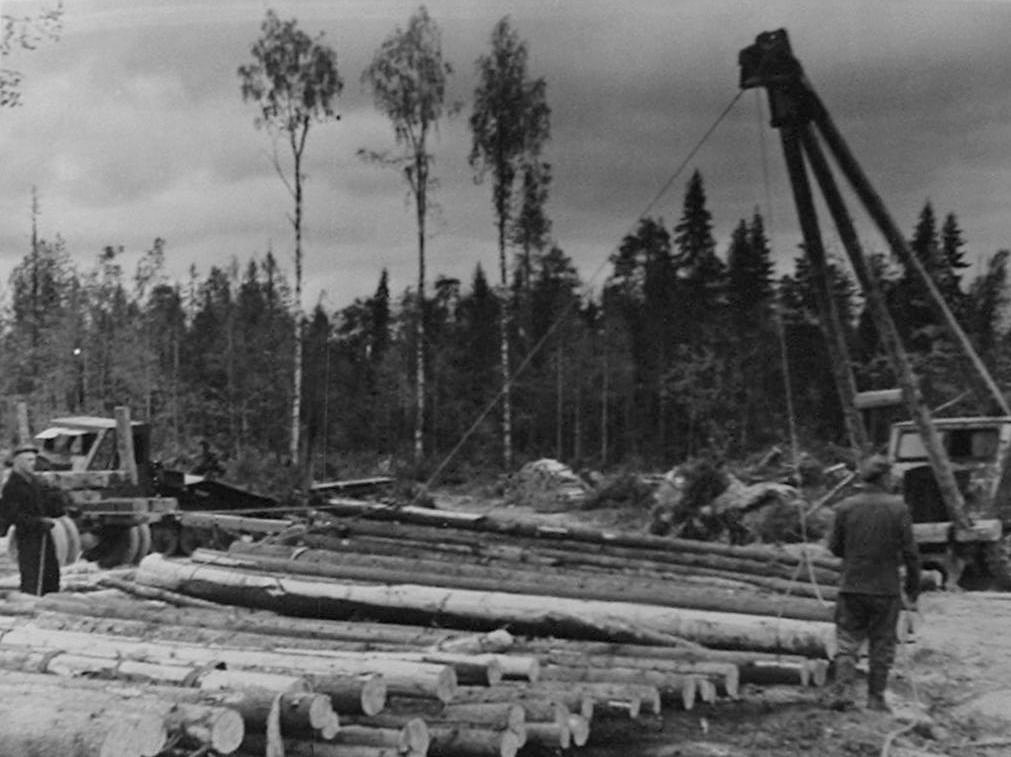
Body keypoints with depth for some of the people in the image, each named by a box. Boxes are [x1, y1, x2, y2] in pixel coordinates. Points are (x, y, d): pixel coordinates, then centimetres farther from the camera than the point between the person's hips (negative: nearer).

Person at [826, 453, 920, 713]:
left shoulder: (845, 507, -4)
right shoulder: (898, 507, -8)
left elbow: (834, 547, 2)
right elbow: (910, 552, -6)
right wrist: (913, 586, 5)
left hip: (851, 586, 1)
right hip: (886, 589, -1)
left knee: (847, 641, 9)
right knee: (882, 645, 10)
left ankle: (841, 690, -4)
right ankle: (876, 699, 15)